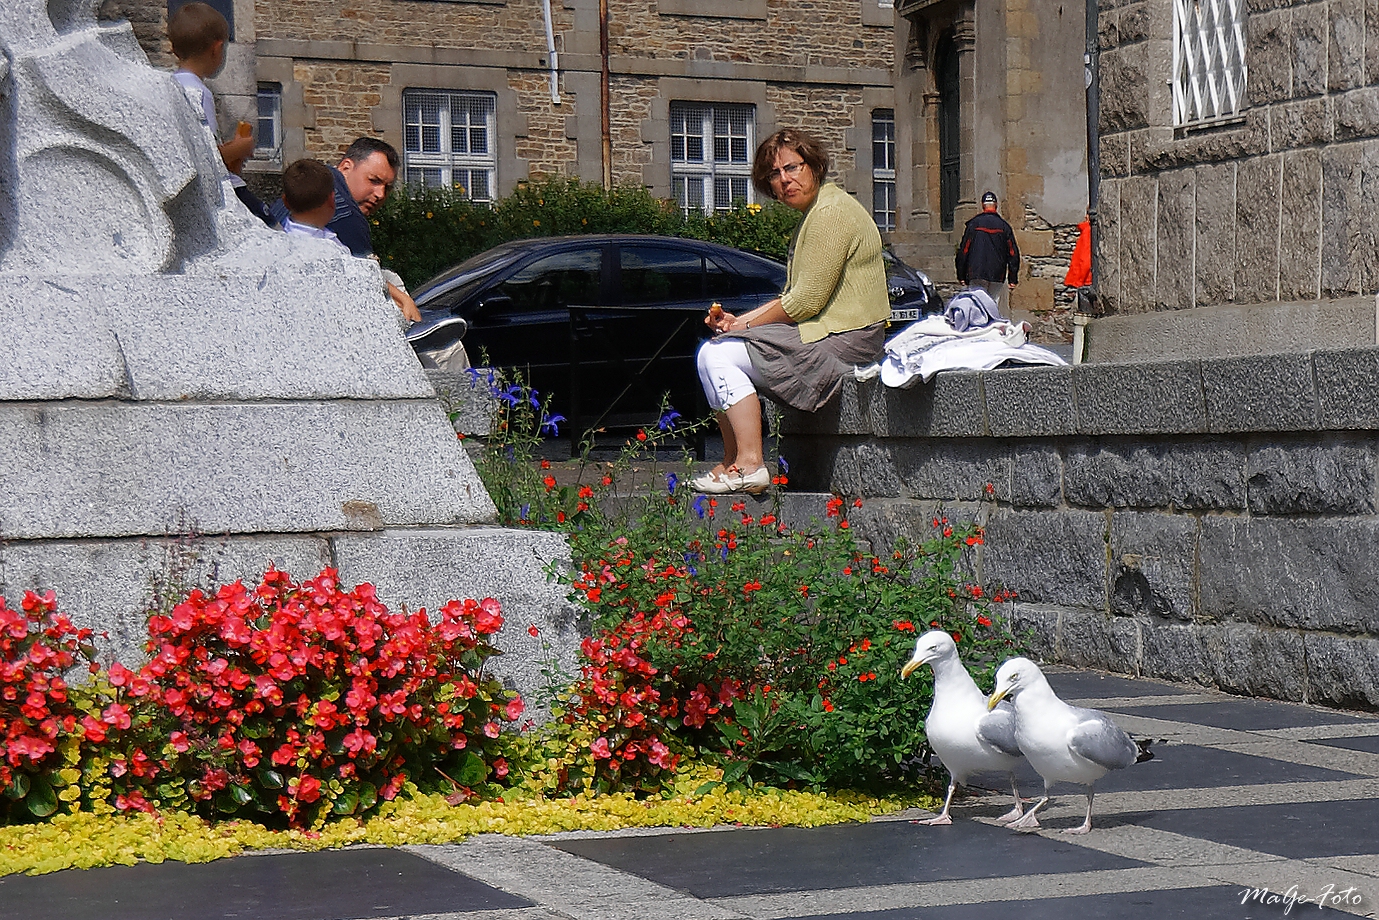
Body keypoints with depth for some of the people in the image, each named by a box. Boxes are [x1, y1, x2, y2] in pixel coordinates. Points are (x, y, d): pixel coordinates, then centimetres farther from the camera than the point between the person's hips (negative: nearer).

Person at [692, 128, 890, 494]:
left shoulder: (830, 213, -16)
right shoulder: (812, 215, 18)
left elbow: (806, 301, -19)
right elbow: (791, 299, 17)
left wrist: (745, 325, -7)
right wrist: (737, 321, 4)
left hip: (843, 340, -11)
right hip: (830, 332, 11)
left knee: (717, 355, -15)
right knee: (714, 351, 11)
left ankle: (748, 464, -17)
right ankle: (733, 462, 9)